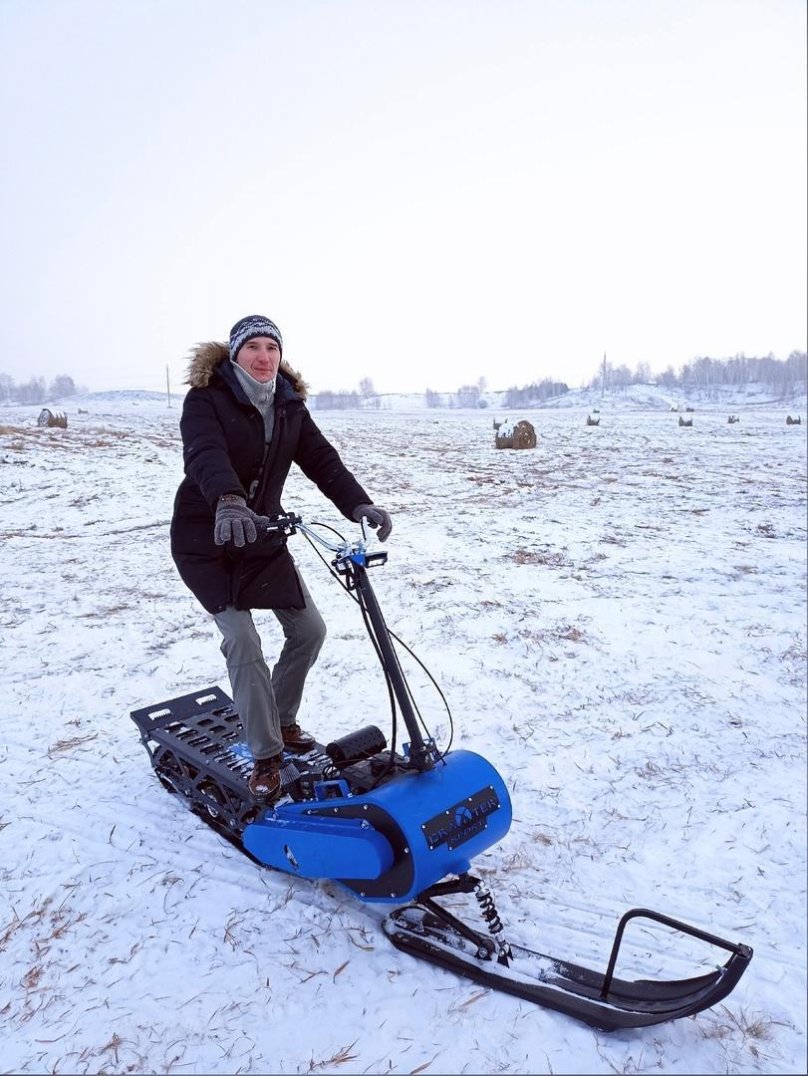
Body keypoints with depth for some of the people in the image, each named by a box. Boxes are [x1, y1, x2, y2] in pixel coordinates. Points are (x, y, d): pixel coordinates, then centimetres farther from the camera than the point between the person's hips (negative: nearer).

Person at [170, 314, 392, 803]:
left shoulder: (290, 406, 1)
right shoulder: (206, 399, -15)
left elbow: (322, 459, -10)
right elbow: (204, 452, -35)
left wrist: (359, 504, -28)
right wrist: (228, 500, -57)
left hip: (262, 535, 6)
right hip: (206, 539, -5)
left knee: (309, 629, 5)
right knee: (243, 640, -14)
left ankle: (281, 720, 27)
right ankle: (266, 757, 0)